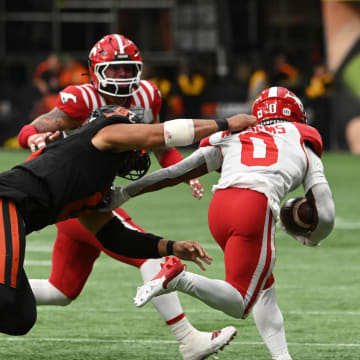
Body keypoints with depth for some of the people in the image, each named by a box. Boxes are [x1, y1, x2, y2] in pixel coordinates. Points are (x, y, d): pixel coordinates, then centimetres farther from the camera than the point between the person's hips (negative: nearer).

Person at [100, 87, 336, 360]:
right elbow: (325, 217, 20)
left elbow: (175, 173, 21)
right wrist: (311, 238, 43)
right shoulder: (304, 147, 27)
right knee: (240, 305, 1)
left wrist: (123, 194, 25)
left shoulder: (233, 136, 32)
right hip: (257, 207, -4)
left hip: (219, 206, 4)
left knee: (265, 289, 23)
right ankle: (178, 278, -21)